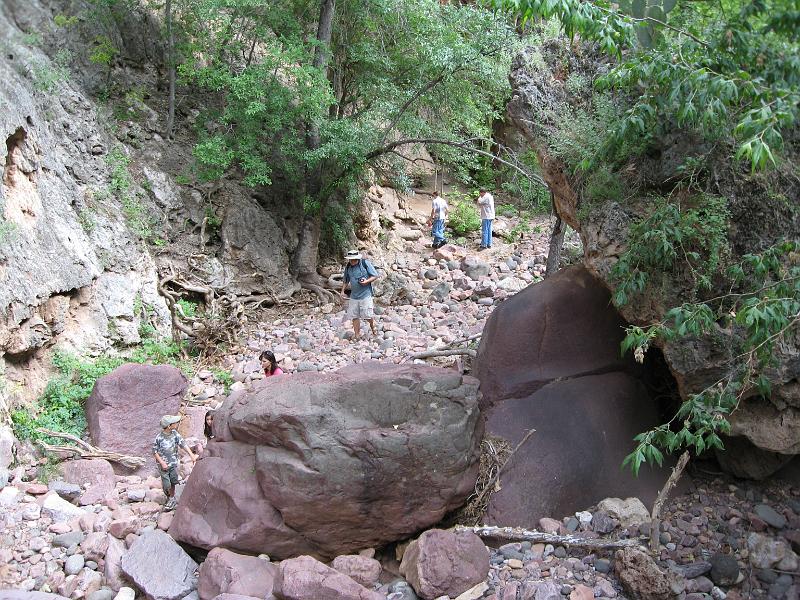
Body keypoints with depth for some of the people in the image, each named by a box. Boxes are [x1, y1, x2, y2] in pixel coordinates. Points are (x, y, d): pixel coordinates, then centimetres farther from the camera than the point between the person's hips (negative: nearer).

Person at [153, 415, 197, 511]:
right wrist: (162, 463, -15)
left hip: (174, 463, 4)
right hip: (164, 464, -4)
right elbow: (155, 452, -9)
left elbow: (183, 444, -12)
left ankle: (172, 498, 33)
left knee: (173, 482, 13)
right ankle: (169, 498, 27)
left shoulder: (175, 434, -7)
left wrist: (192, 455, -20)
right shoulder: (159, 438, -18)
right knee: (166, 485, 1)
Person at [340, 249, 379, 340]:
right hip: (353, 296, 5)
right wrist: (342, 291, 11)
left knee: (368, 315, -3)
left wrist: (367, 281, -20)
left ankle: (373, 328, 27)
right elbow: (345, 280, 21)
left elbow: (375, 276, -5)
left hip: (365, 294, -5)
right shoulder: (348, 267, 7)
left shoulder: (365, 263, -8)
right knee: (354, 316, 4)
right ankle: (357, 334, 14)